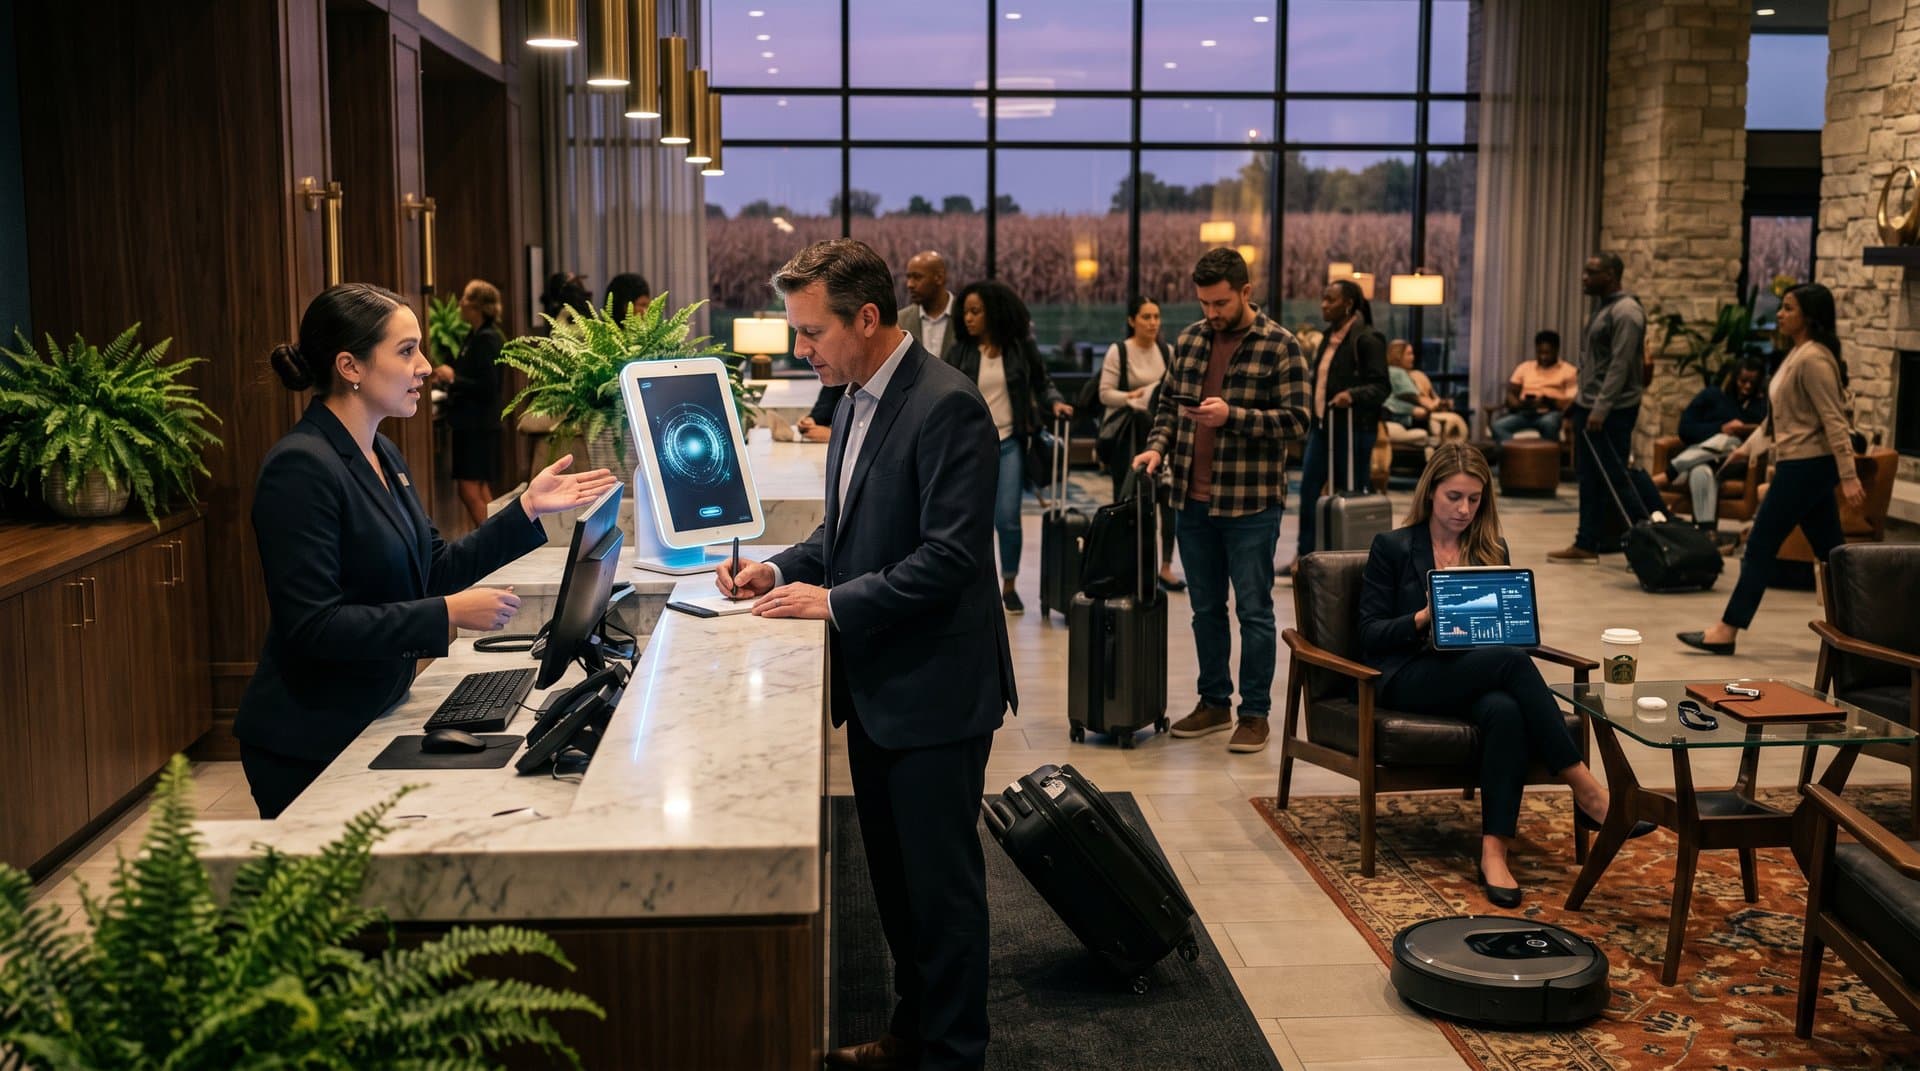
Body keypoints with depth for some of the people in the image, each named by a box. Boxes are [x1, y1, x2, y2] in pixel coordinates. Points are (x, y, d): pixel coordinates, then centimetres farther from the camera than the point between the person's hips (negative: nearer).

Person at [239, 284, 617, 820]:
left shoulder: (382, 455, 8)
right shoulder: (301, 468, -21)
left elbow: (434, 571, 9)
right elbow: (312, 626, -25)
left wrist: (527, 509, 3)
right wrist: (447, 614, -26)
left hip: (371, 723, 8)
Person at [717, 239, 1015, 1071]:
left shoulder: (948, 407, -19)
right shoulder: (857, 401, 10)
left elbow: (951, 556, -23)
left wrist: (833, 602, -20)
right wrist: (781, 569, 2)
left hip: (934, 690, -9)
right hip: (876, 687, 9)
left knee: (940, 879, 3)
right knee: (893, 870, 19)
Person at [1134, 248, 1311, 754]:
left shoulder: (1280, 346, -8)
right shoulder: (1188, 341, 8)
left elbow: (1298, 419, -12)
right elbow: (1169, 402, 16)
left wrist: (1232, 416, -23)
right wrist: (1158, 445, -3)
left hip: (1250, 504, -5)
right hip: (1192, 500, 6)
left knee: (1253, 610, 3)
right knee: (1205, 608, 14)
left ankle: (1255, 713, 13)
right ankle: (1214, 703, 27)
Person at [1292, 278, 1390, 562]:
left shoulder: (1367, 339, -11)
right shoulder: (1329, 337, 16)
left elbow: (1381, 387, -15)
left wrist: (1352, 395, -32)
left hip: (1353, 429, -8)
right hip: (1323, 426, 8)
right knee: (1308, 489, 7)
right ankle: (1304, 554, 15)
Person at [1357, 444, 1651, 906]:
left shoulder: (1491, 551, 17)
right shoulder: (1392, 547, 6)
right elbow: (1370, 634, 1)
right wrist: (1424, 618, -17)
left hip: (1476, 673, 4)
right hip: (1409, 678, -4)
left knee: (1506, 710, -36)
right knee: (1513, 661, -33)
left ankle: (1494, 849, -39)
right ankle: (1586, 791, -32)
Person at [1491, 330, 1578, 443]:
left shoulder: (1568, 371, 11)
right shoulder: (1525, 367, 22)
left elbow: (1572, 403, 0)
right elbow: (1511, 393, 15)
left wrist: (1549, 402, -17)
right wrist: (1517, 403, -9)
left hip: (1551, 413, -3)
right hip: (1524, 413, 3)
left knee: (1549, 423, -41)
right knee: (1498, 425, -29)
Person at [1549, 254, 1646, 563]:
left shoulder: (1625, 312, -15)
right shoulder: (1603, 308, 15)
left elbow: (1620, 365, -21)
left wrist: (1600, 409, -24)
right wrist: (1579, 398, 18)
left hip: (1612, 411, -9)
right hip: (1589, 407, 9)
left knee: (1614, 480, -5)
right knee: (1589, 478, 10)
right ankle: (1586, 544, 13)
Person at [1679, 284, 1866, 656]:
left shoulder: (1813, 359, -16)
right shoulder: (1798, 354, 14)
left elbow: (1834, 420, -20)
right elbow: (1780, 414, 24)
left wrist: (1848, 476, -22)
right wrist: (1748, 447, 27)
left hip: (1806, 465, -10)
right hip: (1801, 464, 10)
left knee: (1761, 545, -4)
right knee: (1830, 551, 11)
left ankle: (1727, 631, 1)